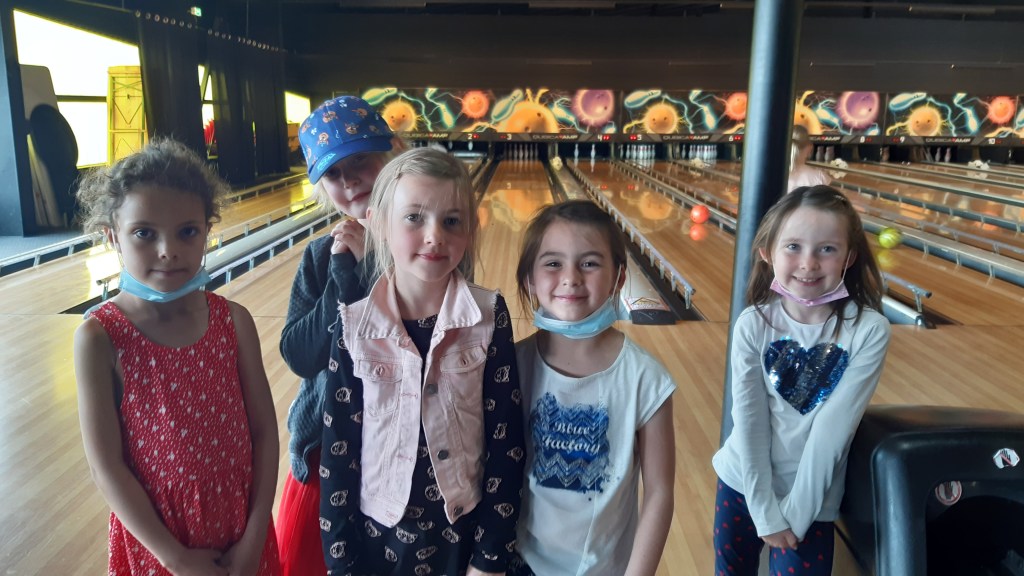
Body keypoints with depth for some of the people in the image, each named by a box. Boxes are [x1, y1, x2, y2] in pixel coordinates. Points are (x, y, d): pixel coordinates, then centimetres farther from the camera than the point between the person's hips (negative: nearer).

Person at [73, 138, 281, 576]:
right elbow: (105, 465, -13)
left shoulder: (234, 322, -9)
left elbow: (264, 431, -5)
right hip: (154, 540, -2)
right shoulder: (99, 338, -15)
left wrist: (254, 539, -8)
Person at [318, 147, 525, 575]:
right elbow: (338, 448, -5)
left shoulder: (489, 317, -13)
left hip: (463, 532, 0)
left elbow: (506, 442, -8)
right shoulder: (354, 326, -12)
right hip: (376, 534, 1)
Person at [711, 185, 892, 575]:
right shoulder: (753, 325, -12)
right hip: (743, 485, 2)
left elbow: (834, 427, -17)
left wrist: (796, 511, -16)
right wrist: (765, 511, -11)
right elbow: (749, 421, -10)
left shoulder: (869, 331, -15)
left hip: (812, 500, -2)